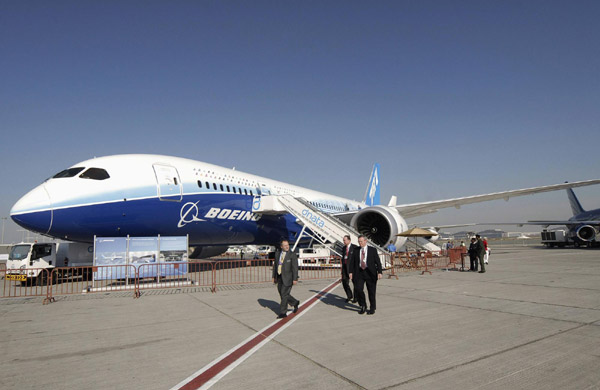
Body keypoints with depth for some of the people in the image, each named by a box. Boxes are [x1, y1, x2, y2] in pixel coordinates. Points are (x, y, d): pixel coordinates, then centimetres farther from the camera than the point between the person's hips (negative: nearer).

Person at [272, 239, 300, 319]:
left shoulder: (292, 255, -10)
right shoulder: (277, 253, 6)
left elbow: (295, 268, -12)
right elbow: (275, 265, 13)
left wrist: (295, 279, -16)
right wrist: (274, 276, 11)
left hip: (288, 278, -6)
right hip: (279, 278, 6)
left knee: (284, 294, -6)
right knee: (282, 294, 12)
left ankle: (283, 313, 6)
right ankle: (295, 303, 35)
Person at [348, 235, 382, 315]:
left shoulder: (372, 250, 0)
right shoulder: (356, 251, 7)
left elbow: (378, 262, -4)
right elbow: (352, 262, 7)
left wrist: (379, 272, -14)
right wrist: (351, 272, -4)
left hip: (370, 273, -2)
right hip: (359, 272, 2)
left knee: (371, 291, 5)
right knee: (358, 289, -11)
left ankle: (372, 308, 24)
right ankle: (363, 306, 11)